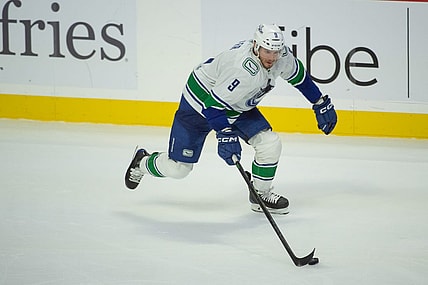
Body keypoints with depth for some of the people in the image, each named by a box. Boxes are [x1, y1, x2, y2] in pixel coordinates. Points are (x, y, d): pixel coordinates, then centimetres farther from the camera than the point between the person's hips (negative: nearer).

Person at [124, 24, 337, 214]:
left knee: (270, 144, -8)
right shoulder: (244, 70, -40)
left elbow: (299, 76, 7)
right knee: (178, 167, -2)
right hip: (201, 102, -7)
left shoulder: (282, 56, -15)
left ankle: (260, 194, 12)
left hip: (237, 105, 7)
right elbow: (214, 105, -37)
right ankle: (143, 162, 30)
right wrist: (225, 134, -45)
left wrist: (322, 104, 10)